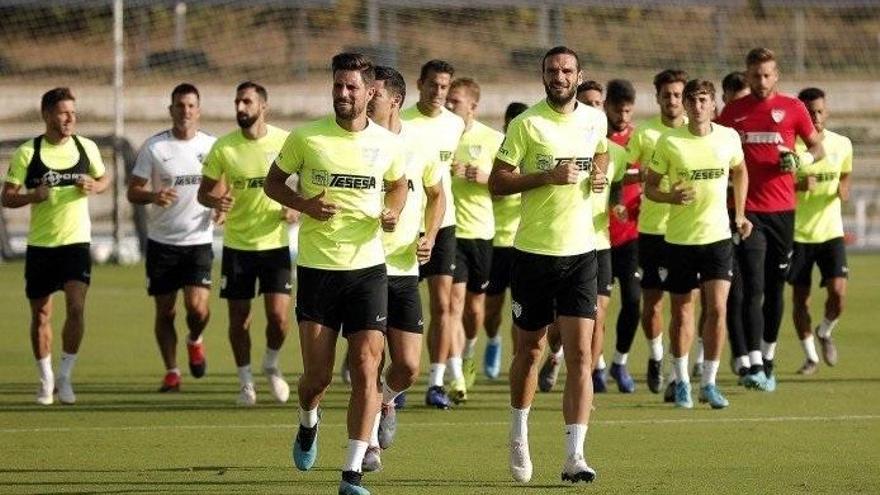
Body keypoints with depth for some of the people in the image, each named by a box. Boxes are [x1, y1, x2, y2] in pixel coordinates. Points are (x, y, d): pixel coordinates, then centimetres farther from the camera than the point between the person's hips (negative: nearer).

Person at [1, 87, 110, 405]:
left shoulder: (87, 147, 3)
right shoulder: (27, 153, -4)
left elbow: (104, 178, 19)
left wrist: (95, 186, -4)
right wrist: (33, 196, -22)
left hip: (76, 242, 0)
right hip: (40, 244, 0)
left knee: (76, 307, -16)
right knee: (40, 315, 6)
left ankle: (65, 376, -2)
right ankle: (45, 380, 22)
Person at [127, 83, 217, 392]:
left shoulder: (212, 146, 3)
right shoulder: (154, 147, -1)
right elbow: (133, 192, 0)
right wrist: (153, 196, -21)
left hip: (198, 240, 0)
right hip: (162, 241, 0)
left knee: (197, 307, -14)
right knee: (165, 311, 4)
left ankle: (195, 341, 19)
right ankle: (171, 372, 17)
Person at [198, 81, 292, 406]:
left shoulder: (284, 142, -5)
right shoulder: (223, 148, -4)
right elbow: (204, 190, 3)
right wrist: (214, 201, -20)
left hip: (274, 242, -1)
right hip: (237, 245, 1)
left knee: (278, 315, -8)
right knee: (239, 318, 5)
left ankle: (271, 366, 21)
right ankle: (245, 380, 22)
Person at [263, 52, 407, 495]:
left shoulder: (388, 143, 3)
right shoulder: (305, 137, -3)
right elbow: (273, 182, 9)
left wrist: (393, 212, 0)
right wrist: (303, 204, -11)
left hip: (368, 266, 1)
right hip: (317, 266, -1)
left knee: (366, 369, -8)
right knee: (317, 374, 0)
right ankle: (308, 424, 36)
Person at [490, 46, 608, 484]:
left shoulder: (595, 120, 6)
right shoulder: (526, 124, -7)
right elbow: (497, 182, -9)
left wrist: (599, 177, 7)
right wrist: (548, 176, -20)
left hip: (580, 251, 2)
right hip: (534, 251, -2)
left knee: (580, 353, -9)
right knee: (530, 350, 10)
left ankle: (575, 457, -12)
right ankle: (519, 435, 35)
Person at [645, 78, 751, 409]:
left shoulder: (728, 138, 0)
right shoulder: (669, 142, -7)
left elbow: (739, 172, 20)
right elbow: (649, 186, 1)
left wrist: (739, 214, 14)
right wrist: (671, 196, -20)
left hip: (718, 236, 1)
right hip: (679, 237, -1)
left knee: (717, 309, -8)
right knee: (681, 313, 6)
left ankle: (709, 383, 3)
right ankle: (681, 382, 22)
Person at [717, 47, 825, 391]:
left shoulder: (792, 108, 4)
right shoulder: (733, 112, 5)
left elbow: (818, 148, 11)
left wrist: (803, 159, -11)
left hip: (782, 210, 1)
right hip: (747, 211, -1)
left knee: (775, 289, 10)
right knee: (753, 288, -12)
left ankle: (769, 360, 23)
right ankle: (754, 365, -17)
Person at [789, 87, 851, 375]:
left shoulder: (842, 144, 2)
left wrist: (843, 190, -4)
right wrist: (799, 186, -29)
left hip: (831, 231, 2)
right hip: (798, 233, -2)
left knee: (838, 292, -12)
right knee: (800, 297, 4)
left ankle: (825, 332, 19)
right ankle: (810, 356, 21)